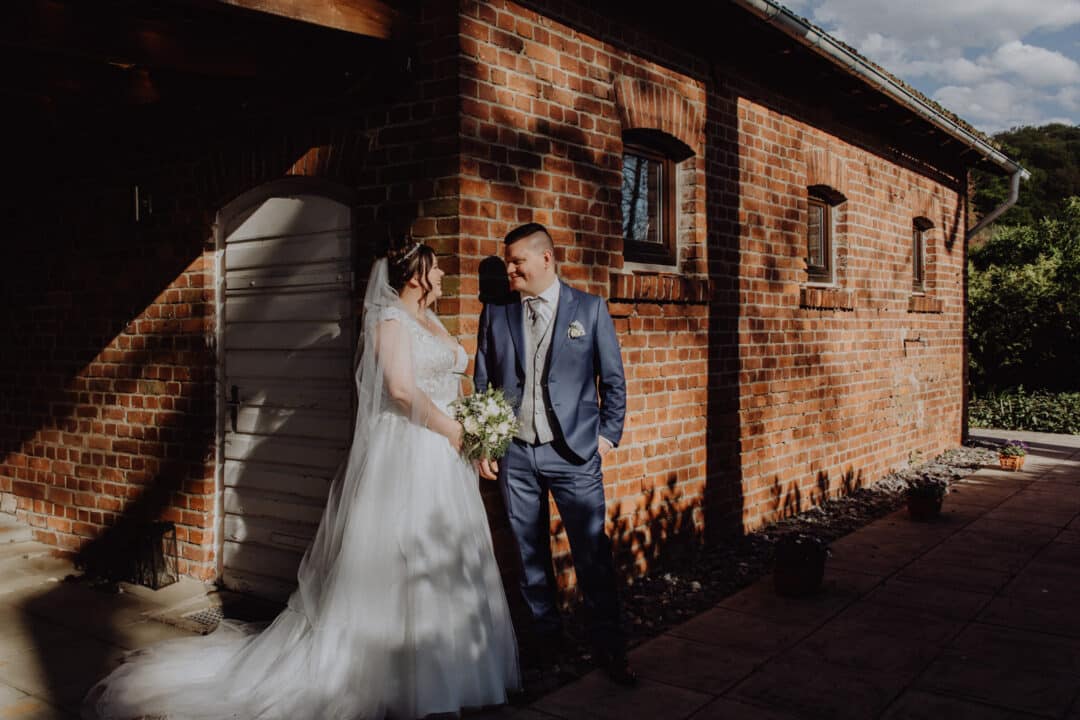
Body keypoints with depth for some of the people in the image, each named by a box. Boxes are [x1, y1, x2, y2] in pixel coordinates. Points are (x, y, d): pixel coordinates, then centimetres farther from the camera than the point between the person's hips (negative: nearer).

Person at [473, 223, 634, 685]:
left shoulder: (589, 308, 2)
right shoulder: (496, 313, 7)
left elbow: (613, 379, 6)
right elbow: (481, 382, 9)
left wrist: (608, 434, 0)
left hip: (574, 453, -2)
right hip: (514, 455, 2)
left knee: (593, 552, -1)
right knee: (530, 554, 11)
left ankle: (609, 646, 13)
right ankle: (545, 637, 26)